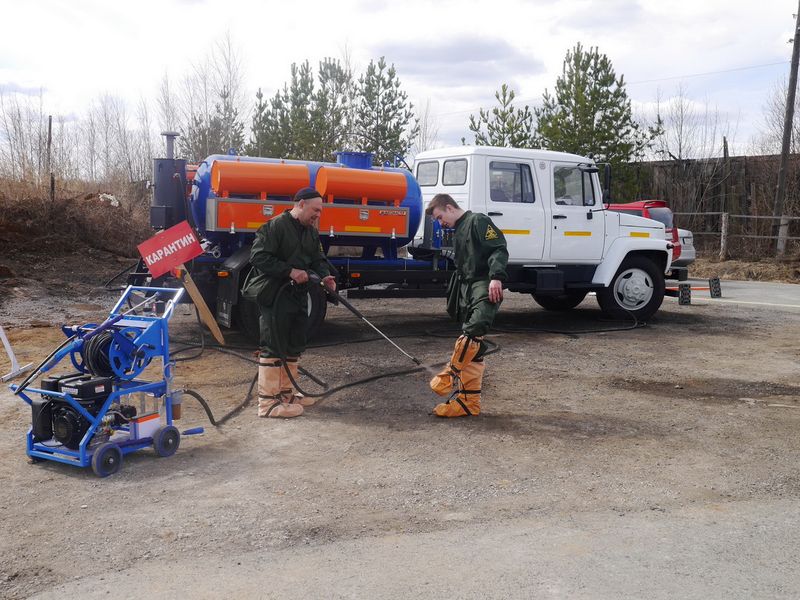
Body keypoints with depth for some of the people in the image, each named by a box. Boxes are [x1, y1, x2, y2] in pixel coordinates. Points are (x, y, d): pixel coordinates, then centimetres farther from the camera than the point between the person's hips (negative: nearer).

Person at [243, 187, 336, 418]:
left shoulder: (312, 232, 14)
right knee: (273, 347, -8)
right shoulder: (275, 226, -13)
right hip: (273, 297, -9)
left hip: (298, 296, 9)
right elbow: (258, 257, -19)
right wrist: (290, 271, -22)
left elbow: (318, 260, 18)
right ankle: (268, 401, -3)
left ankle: (286, 392, 29)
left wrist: (324, 276, -5)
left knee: (294, 347, 16)